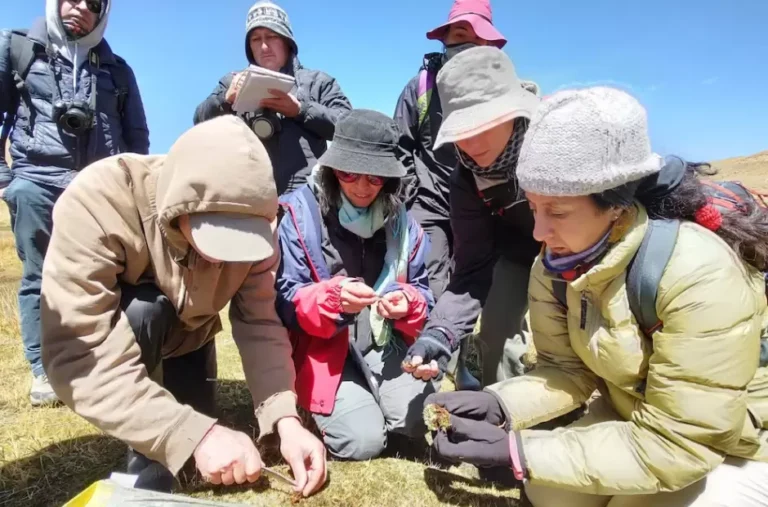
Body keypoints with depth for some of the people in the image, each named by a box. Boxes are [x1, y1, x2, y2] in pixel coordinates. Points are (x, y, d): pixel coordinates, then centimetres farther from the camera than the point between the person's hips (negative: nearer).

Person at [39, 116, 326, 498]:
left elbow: (259, 322, -25)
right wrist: (195, 431, -50)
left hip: (184, 332, 3)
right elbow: (76, 357, -43)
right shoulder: (96, 202, -39)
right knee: (144, 311, -36)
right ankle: (145, 473, -14)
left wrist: (284, 417, -39)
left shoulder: (250, 217, -27)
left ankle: (173, 376, 28)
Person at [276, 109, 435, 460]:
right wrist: (332, 297, -31)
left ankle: (372, 392, 14)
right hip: (325, 347, -3)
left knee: (421, 419, -20)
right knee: (362, 440, -20)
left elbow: (423, 291, 7)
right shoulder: (301, 211, -9)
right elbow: (286, 301, -10)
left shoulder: (400, 220, 4)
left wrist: (408, 304, -18)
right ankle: (325, 405, 14)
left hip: (385, 343, 3)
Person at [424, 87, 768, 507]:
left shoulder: (700, 275, -34)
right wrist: (497, 404, -25)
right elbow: (567, 369, -6)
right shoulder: (555, 265, -15)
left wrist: (517, 451, -34)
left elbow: (674, 446, -31)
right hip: (636, 419, 5)